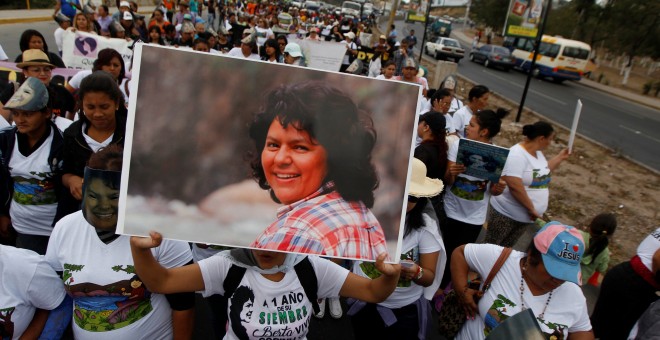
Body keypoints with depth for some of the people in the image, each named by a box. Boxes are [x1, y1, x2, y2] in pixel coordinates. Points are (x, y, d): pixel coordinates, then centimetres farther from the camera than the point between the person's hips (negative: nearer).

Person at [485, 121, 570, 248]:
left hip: (526, 216, 8)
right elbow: (514, 186, -29)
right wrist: (531, 208, -21)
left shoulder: (538, 153, 6)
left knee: (506, 247, 18)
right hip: (506, 213, -8)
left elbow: (543, 172, 26)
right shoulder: (517, 155, -23)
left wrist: (560, 158, 18)